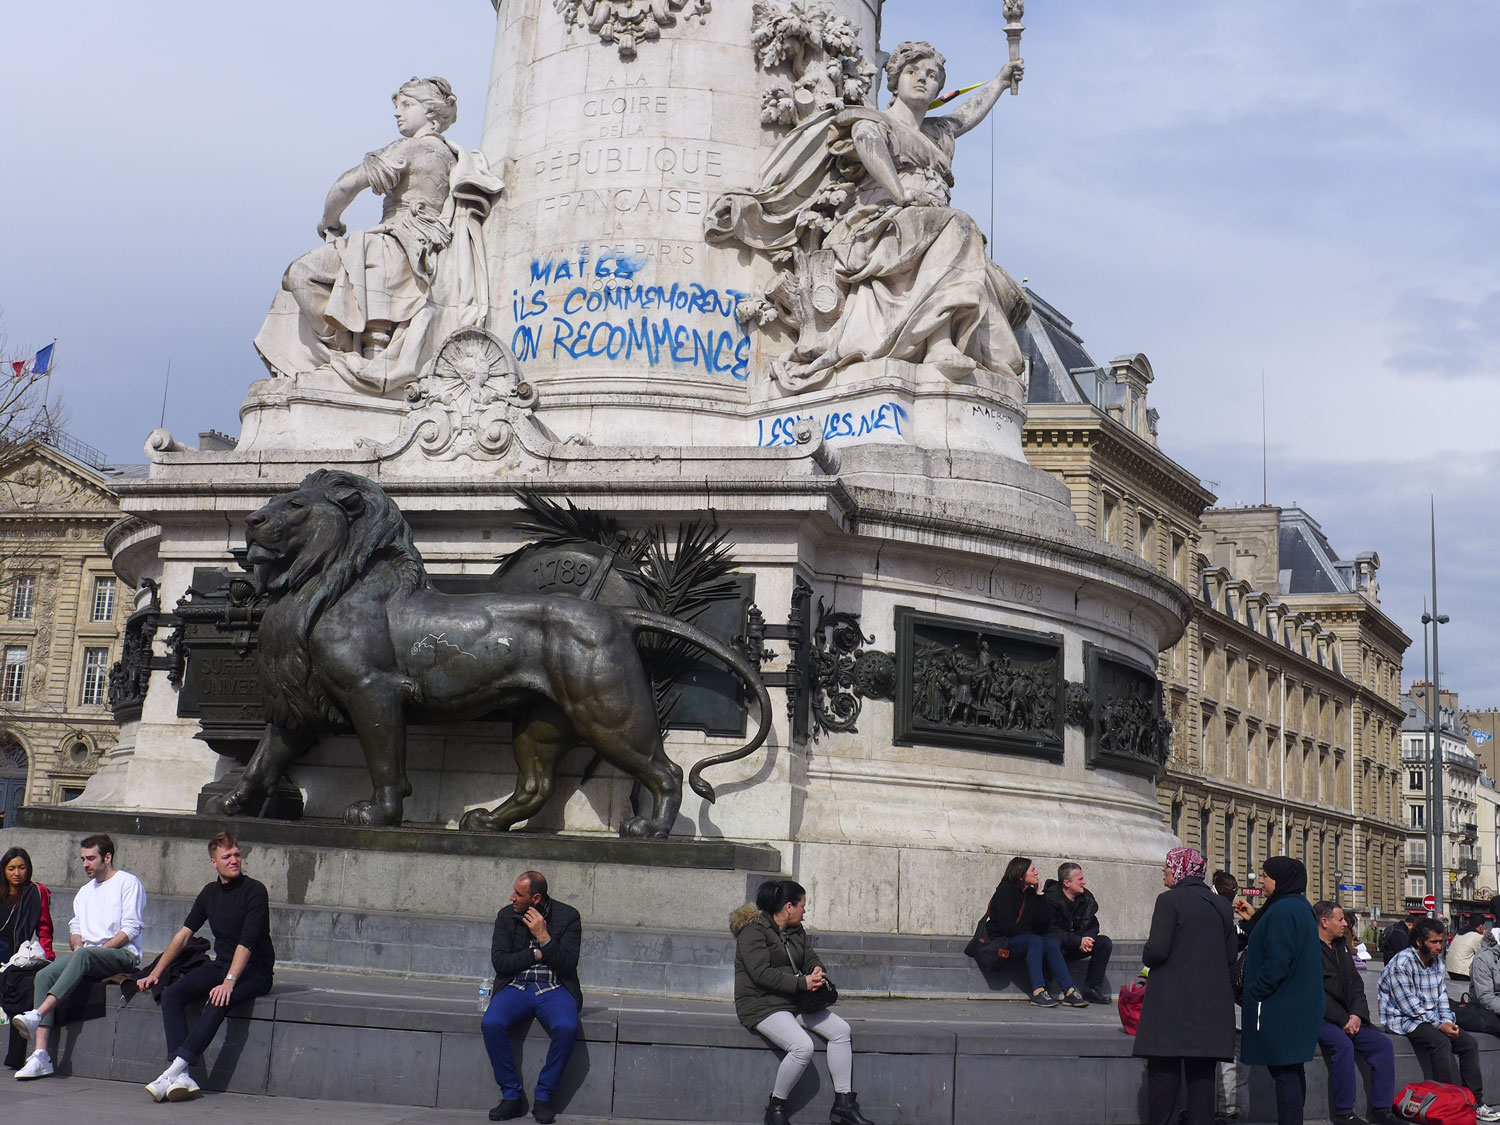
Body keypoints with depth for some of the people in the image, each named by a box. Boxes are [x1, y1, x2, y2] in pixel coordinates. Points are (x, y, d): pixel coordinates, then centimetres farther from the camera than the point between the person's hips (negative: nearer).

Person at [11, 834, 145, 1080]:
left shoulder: (128, 883, 3)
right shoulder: (84, 892, 27)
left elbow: (130, 930, -6)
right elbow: (75, 927, 20)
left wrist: (98, 949, -15)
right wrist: (77, 945, -3)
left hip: (122, 954, -7)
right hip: (85, 957, 7)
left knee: (84, 955, -38)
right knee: (44, 975, -20)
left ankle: (37, 1014, -50)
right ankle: (40, 1055, -30)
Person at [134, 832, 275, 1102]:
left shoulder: (254, 891, -10)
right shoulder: (210, 893, 10)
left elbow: (247, 943, -20)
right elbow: (184, 934, 13)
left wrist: (229, 982, -31)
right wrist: (156, 972, 6)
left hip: (254, 970, -6)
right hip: (221, 965, 6)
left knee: (218, 1001, -35)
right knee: (171, 994, -17)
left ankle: (175, 1069, -37)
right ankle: (182, 1078, -29)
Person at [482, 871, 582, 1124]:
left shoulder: (567, 916, -2)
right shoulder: (506, 915, 6)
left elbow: (568, 965, -7)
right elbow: (499, 962, 0)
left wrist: (543, 937, -17)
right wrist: (538, 954, -7)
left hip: (554, 989, -2)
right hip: (516, 987, 2)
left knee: (567, 1027, -34)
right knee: (491, 1023, -29)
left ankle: (544, 1097, -16)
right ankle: (512, 1095, -14)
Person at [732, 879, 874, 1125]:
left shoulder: (797, 931, 16)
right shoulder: (752, 931, -12)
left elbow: (811, 959, 16)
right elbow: (762, 973, -21)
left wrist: (818, 973, -10)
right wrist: (803, 983, -24)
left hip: (796, 1001, 9)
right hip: (762, 1004, -9)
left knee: (841, 1029, -7)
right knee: (803, 1046, -30)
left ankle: (844, 1104, -3)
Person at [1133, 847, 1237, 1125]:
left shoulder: (1169, 901, -9)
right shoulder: (1220, 905, 9)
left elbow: (1157, 949, -16)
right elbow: (1232, 954, 12)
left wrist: (1147, 959, 4)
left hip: (1172, 1001, -5)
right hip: (1211, 1004, 5)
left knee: (1163, 1071, -1)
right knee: (1202, 1075, 7)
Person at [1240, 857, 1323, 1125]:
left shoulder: (1282, 911, -16)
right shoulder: (1301, 908, 16)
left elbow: (1277, 961, -22)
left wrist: (1255, 993, -14)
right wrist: (1254, 920, 18)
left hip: (1280, 1009, -10)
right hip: (1298, 1006, 10)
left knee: (1284, 1073, -9)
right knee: (1292, 1071, 14)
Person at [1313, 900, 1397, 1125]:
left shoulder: (1341, 947, 17)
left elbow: (1356, 985, 15)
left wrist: (1356, 1015, -4)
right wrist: (1343, 1020, -18)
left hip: (1348, 1019, 8)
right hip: (1319, 1019, -8)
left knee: (1382, 1044, -8)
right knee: (1342, 1044, -33)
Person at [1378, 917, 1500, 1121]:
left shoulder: (1437, 962, 10)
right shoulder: (1402, 963, -17)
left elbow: (1442, 998, 13)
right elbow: (1408, 1005, -20)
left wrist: (1448, 1022, -6)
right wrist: (1439, 1025, -19)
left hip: (1430, 1019, 8)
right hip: (1402, 1019, -8)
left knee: (1469, 1042, -8)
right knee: (1441, 1042, -31)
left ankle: (1475, 1102, -5)